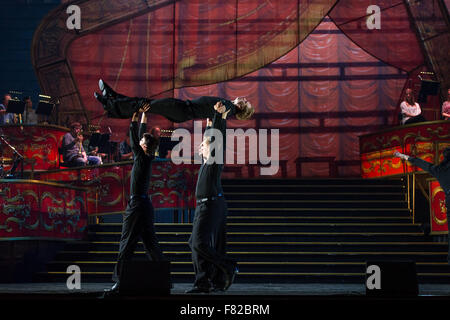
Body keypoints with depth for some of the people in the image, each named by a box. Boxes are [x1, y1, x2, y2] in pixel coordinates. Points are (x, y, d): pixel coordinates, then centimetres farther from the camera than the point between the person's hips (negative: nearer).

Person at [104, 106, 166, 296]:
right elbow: (141, 136, 18)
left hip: (137, 206, -9)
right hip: (145, 206, 9)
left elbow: (134, 140, -9)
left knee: (127, 244, -7)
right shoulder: (148, 158, 9)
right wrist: (143, 117, 23)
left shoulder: (142, 158, -13)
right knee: (150, 243, 12)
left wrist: (134, 120, -1)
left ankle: (120, 284, -8)